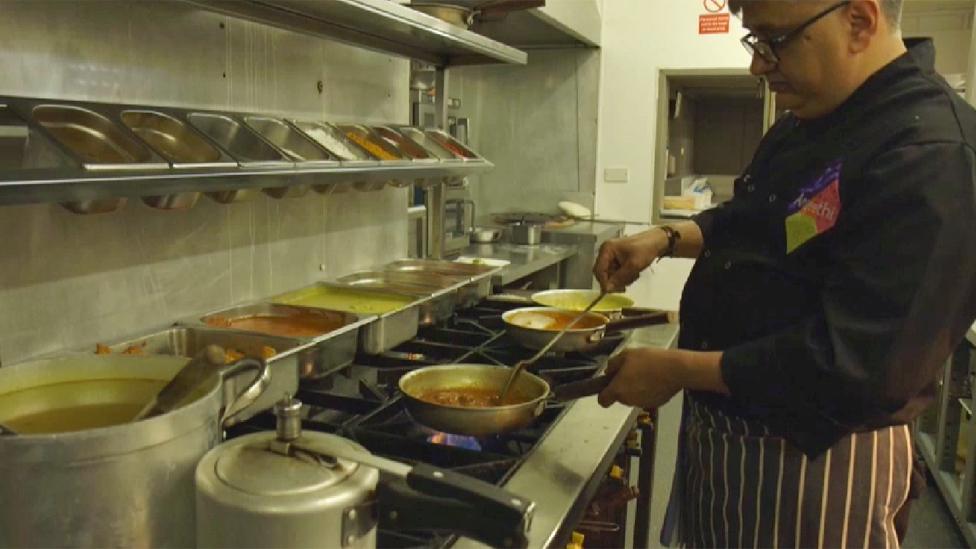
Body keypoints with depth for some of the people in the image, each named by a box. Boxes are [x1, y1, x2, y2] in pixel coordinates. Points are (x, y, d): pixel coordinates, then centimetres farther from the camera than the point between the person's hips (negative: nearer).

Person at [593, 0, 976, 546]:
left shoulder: (931, 157, -26)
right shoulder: (814, 117, 4)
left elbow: (861, 367, -30)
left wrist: (678, 370, -24)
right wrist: (667, 239, 1)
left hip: (813, 456, -8)